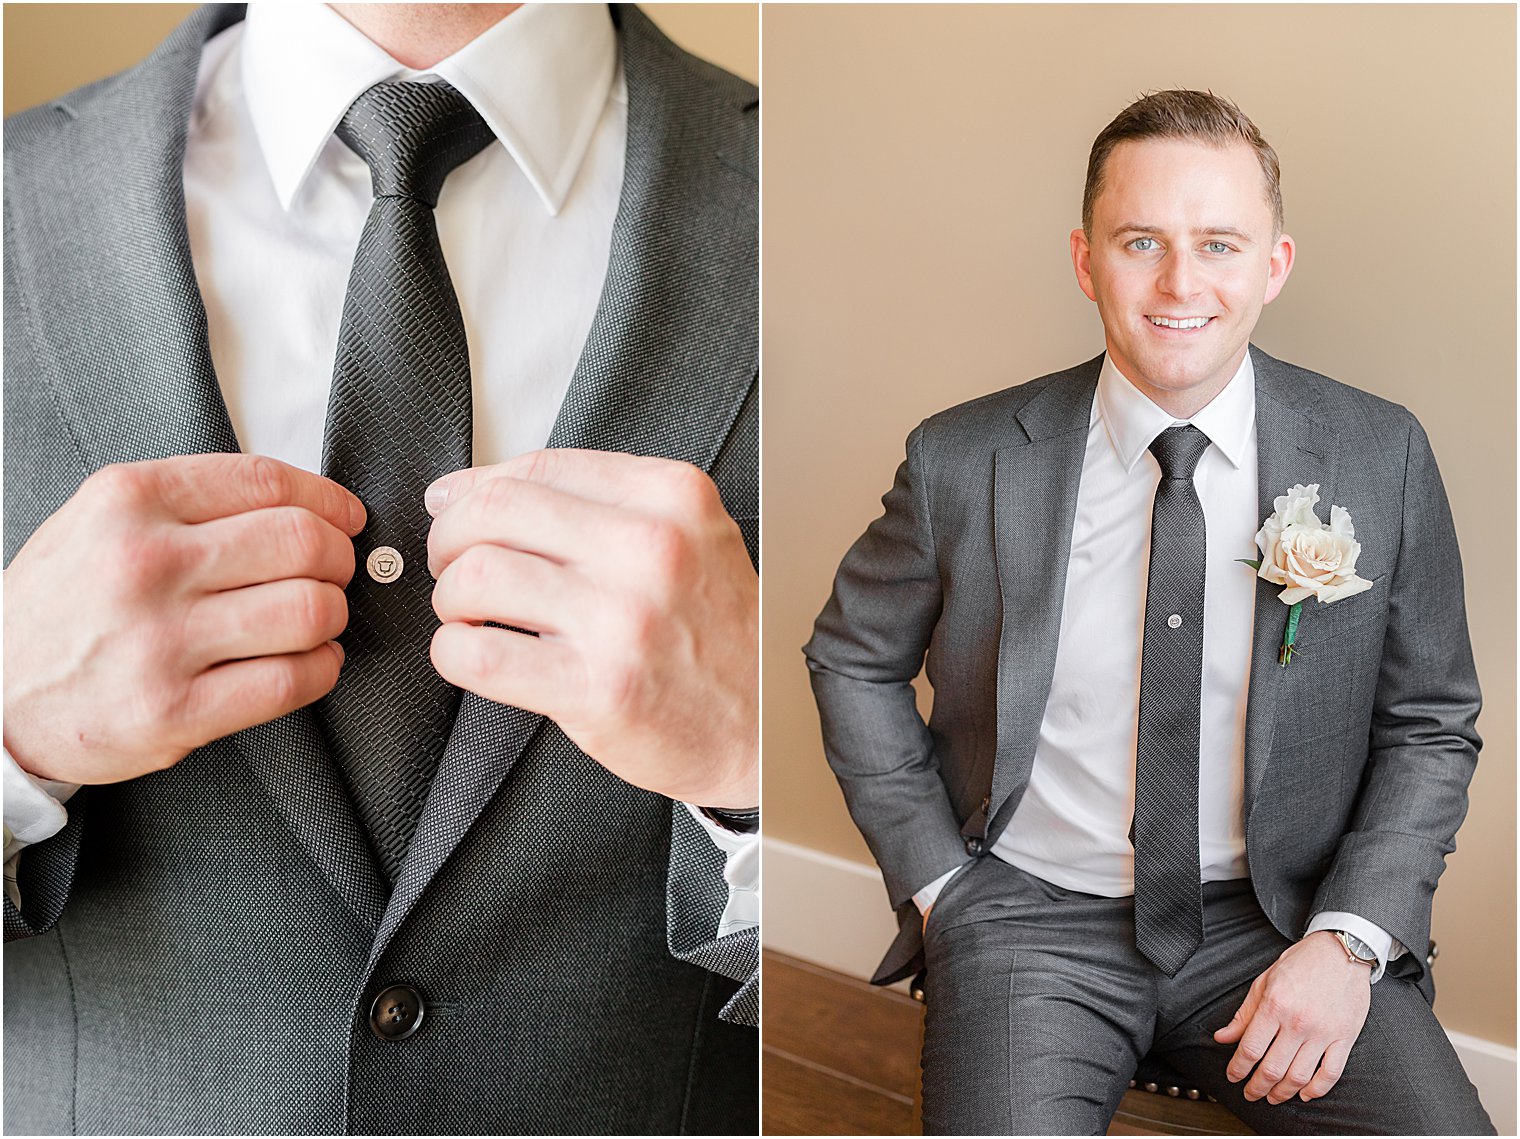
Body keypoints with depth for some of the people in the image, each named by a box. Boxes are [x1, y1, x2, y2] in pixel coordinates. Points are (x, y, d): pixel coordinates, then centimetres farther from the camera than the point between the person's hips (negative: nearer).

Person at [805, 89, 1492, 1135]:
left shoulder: (1382, 457, -3)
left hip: (1282, 916, 2)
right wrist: (935, 884, -1)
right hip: (1033, 917, -1)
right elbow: (853, 661, 7)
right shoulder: (963, 462, -7)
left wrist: (1350, 938, -9)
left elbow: (1431, 726, 5)